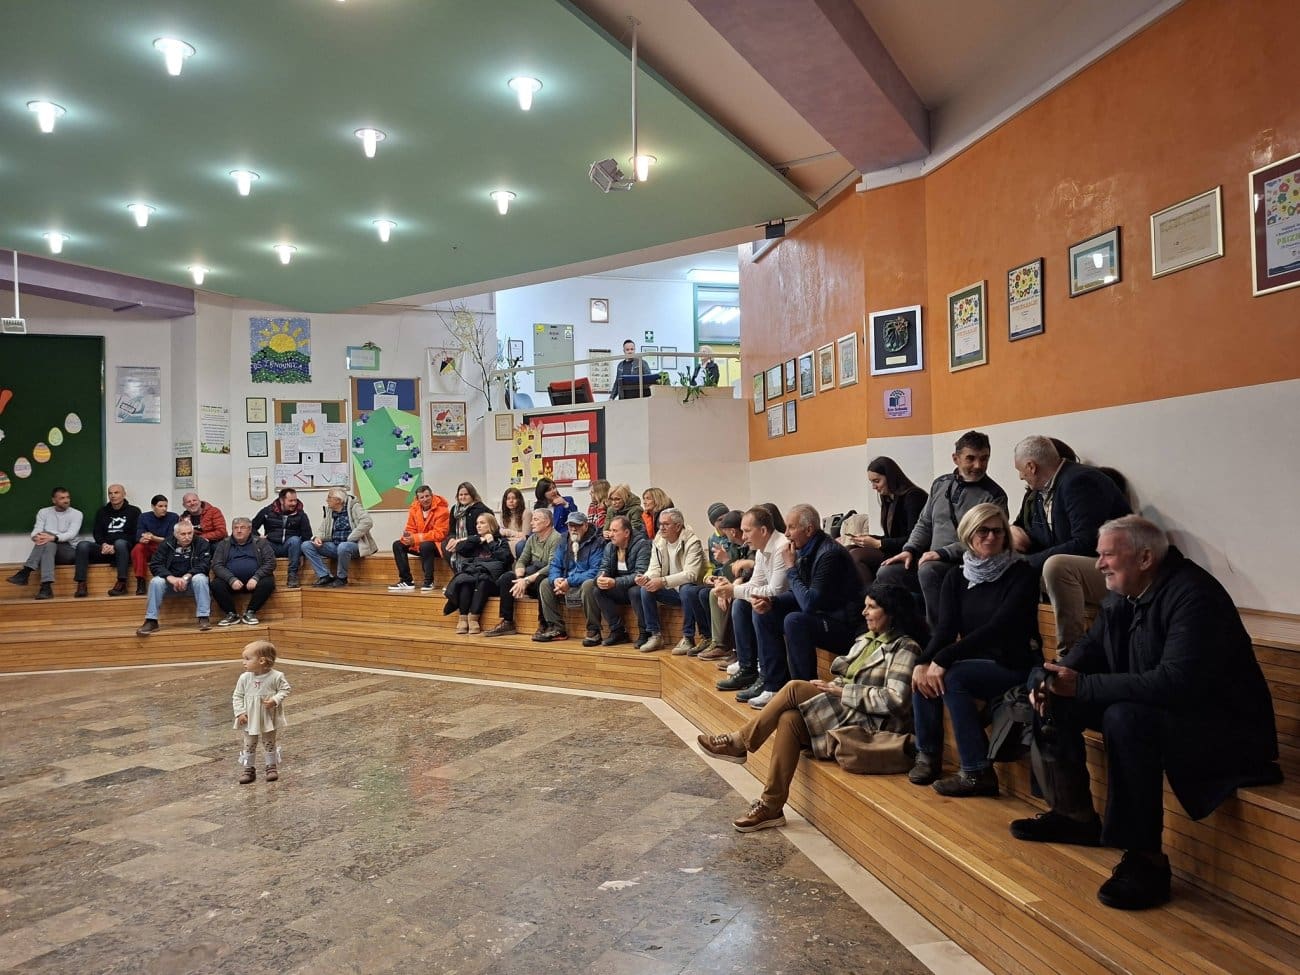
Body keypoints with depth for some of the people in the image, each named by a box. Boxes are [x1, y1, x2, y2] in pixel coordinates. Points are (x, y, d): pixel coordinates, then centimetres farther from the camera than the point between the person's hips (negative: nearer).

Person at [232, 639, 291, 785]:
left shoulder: (276, 676, -18)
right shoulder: (244, 678, -11)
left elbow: (285, 690, -7)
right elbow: (237, 696, -3)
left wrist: (275, 700, -24)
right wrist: (240, 712, -12)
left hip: (270, 720, -2)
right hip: (250, 720, 2)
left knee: (270, 744, 13)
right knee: (249, 745, 12)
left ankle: (272, 767, 29)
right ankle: (248, 769, 27)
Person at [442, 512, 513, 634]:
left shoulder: (501, 541, 19)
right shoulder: (475, 540, 28)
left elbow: (505, 557, -1)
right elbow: (459, 549, 9)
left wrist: (491, 543, 6)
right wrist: (480, 540, 7)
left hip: (490, 576, -2)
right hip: (472, 571, 2)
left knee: (482, 580, -37)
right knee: (465, 579, -33)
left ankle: (473, 618, -41)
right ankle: (463, 618, -36)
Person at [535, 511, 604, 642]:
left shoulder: (597, 542, -10)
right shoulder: (564, 542, 12)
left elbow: (595, 571, -20)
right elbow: (554, 565, 10)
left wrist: (569, 582, -23)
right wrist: (556, 579, -15)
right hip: (565, 583, 7)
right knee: (545, 584, -8)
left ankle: (593, 631, -25)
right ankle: (557, 629, -8)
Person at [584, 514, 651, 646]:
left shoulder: (641, 545, -14)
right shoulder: (609, 546, 8)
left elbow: (640, 574, -24)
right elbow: (604, 569, 4)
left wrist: (615, 582, -33)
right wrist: (600, 579, -22)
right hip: (617, 591, 6)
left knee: (635, 590, -40)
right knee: (588, 585, -13)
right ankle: (593, 631, -11)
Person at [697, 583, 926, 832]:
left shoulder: (904, 648, -7)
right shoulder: (866, 639, 18)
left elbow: (895, 699, -19)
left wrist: (843, 691, -16)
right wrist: (829, 688, -4)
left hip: (871, 725, -7)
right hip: (844, 713, 8)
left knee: (795, 689, -21)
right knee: (790, 719, -21)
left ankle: (739, 743, -9)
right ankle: (771, 806, -16)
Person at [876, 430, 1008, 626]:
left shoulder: (994, 496, -3)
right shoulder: (940, 484, 16)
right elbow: (924, 523, 22)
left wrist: (943, 553, -21)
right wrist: (910, 550, 4)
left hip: (963, 566, -6)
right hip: (931, 560, 6)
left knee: (928, 570, -35)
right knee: (886, 572, -13)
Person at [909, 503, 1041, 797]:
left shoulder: (1021, 573, -10)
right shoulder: (957, 578, 5)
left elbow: (999, 626, -22)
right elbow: (946, 628, -6)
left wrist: (942, 659, -29)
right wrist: (923, 662, -28)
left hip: (1016, 667, -5)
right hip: (976, 663, 5)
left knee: (951, 676, -28)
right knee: (926, 672, -20)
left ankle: (978, 772, -20)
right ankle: (928, 755, -6)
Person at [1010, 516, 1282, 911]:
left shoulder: (1192, 595, -25)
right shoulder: (1122, 594, 3)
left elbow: (1179, 682, -35)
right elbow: (1091, 646, 11)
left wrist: (1082, 686, -32)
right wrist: (1057, 680, -11)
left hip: (1223, 726, -9)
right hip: (1148, 707, 9)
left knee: (1125, 718, -36)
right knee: (1055, 702, 2)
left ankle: (1146, 860, -25)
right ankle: (1075, 817, 16)